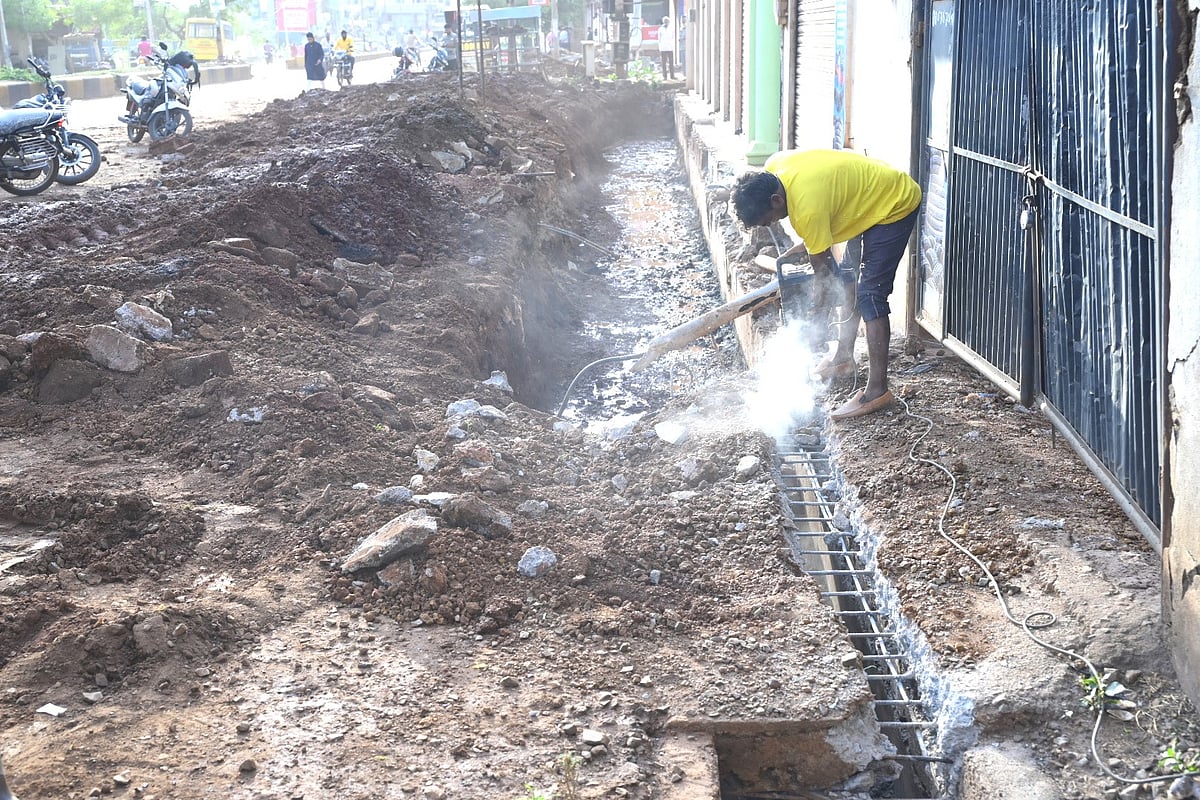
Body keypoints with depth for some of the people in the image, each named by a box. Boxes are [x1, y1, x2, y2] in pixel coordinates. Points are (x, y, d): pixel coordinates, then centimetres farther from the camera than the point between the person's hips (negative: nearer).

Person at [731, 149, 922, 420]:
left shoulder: (808, 206, -32)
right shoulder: (772, 169, -8)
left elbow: (821, 262, -18)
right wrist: (805, 245, 7)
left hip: (895, 205, -10)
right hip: (867, 199, 10)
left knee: (870, 296, -13)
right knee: (847, 279, 15)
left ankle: (877, 390, -14)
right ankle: (843, 356, 29)